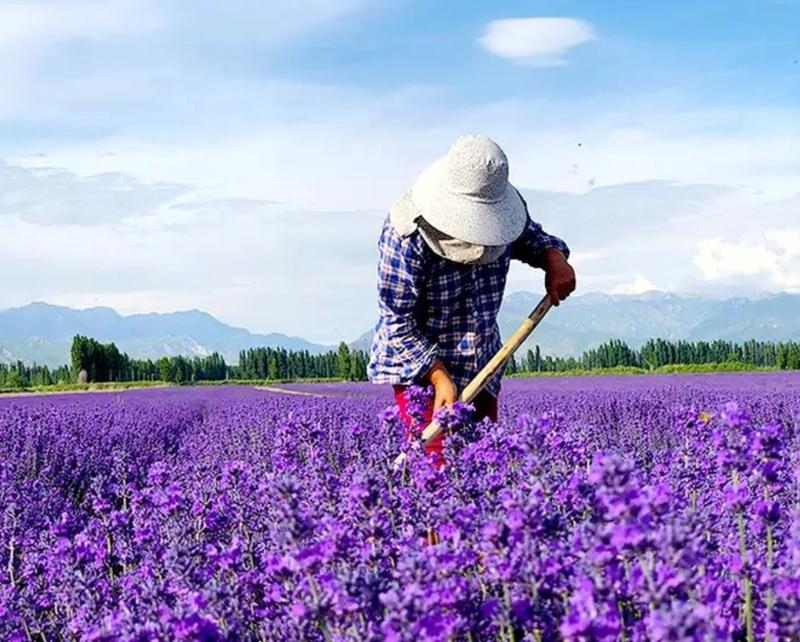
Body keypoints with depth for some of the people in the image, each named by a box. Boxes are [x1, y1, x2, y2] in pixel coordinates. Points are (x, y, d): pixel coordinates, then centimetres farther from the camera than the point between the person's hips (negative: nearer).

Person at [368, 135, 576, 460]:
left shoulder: (505, 208, -9)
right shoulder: (407, 232, -25)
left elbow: (530, 238, 16)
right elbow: (397, 322, -20)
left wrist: (554, 257, -7)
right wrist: (440, 378, -25)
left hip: (482, 366, 6)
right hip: (419, 367, -6)